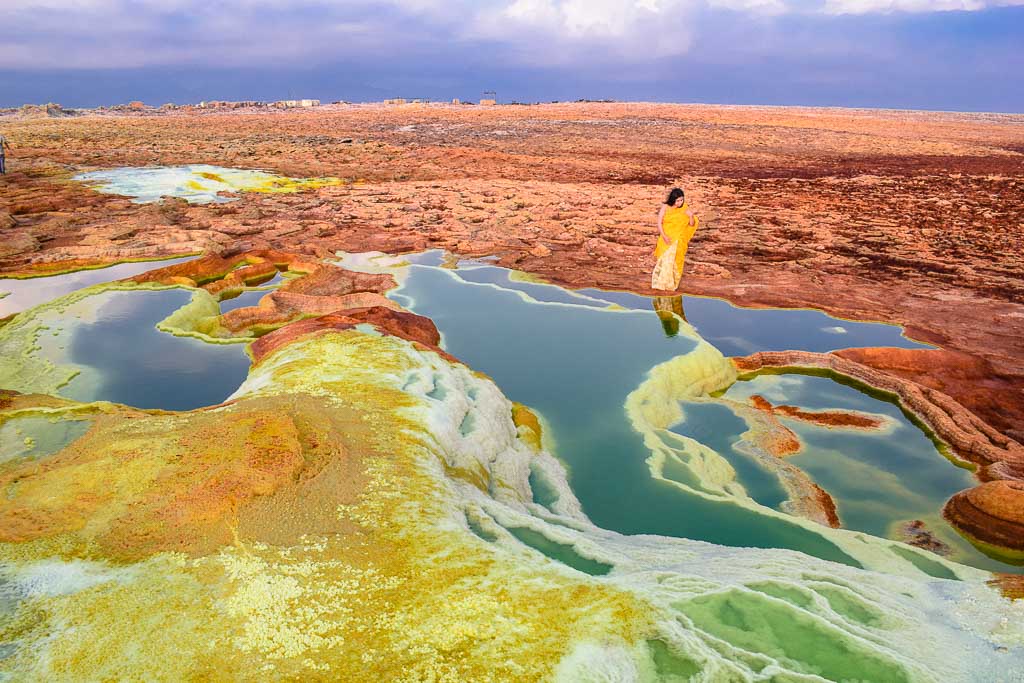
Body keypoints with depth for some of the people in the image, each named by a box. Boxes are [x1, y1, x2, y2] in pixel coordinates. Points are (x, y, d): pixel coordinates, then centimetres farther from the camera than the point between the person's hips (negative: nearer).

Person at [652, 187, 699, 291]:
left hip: (679, 240, 2)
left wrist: (691, 216, -18)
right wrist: (664, 236, -18)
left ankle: (672, 284, 14)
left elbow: (692, 225, 3)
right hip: (667, 239, -2)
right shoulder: (665, 207, -6)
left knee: (676, 262, 4)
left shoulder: (685, 208, 0)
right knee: (664, 260, -6)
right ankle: (661, 283, 4)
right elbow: (659, 222, -7)